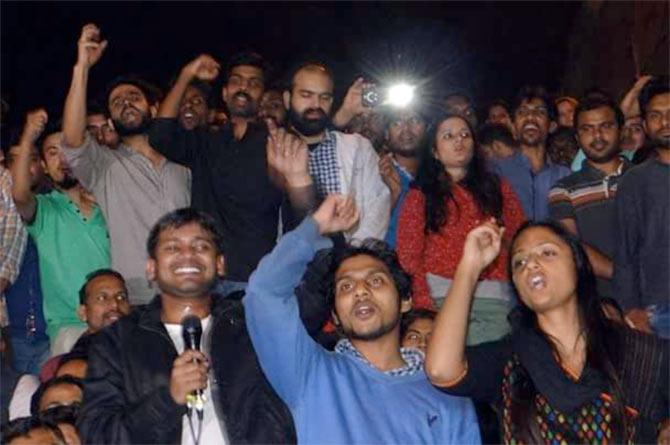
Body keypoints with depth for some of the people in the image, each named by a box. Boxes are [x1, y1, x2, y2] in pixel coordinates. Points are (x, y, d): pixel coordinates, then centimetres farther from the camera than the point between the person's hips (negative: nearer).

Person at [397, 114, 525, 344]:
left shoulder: (498, 187, 21)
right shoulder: (420, 196, 14)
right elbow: (408, 256, 3)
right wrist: (424, 302, -11)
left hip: (494, 296, 2)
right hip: (441, 296, -2)